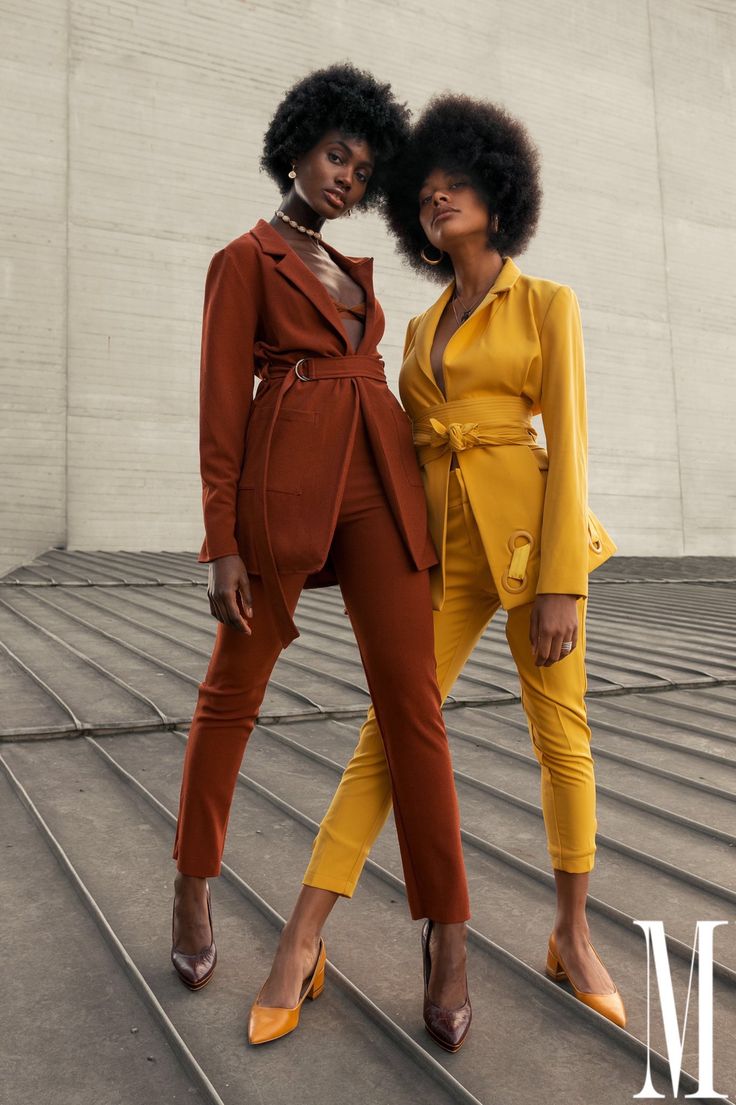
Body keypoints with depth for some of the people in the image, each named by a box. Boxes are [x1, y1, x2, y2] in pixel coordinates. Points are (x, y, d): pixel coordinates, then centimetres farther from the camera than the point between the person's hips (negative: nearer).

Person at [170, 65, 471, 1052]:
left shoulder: (355, 273, 25)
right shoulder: (244, 260, 7)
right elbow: (222, 406, -2)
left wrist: (419, 510, 17)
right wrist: (222, 544, -10)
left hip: (378, 484, 5)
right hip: (285, 480, -5)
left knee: (411, 700, -3)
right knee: (234, 690, 7)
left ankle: (449, 938, 4)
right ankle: (192, 895, 29)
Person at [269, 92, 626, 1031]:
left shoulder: (548, 303, 3)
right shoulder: (420, 329, 18)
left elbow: (568, 444, -7)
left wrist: (562, 583, -14)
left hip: (527, 529, -3)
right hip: (442, 548, 4)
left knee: (561, 736, 4)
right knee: (389, 734, -1)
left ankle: (572, 934, 26)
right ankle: (301, 944, 5)